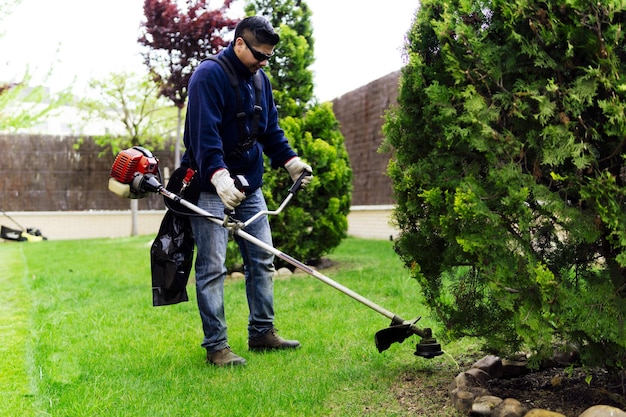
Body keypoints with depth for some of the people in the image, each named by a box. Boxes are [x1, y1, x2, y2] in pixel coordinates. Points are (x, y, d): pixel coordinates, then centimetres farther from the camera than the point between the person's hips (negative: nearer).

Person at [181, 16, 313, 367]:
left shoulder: (260, 79, 11)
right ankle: (216, 346, 2)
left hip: (249, 186, 8)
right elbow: (204, 133, -26)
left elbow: (271, 129, 18)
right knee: (212, 266, -5)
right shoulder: (209, 75, -14)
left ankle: (262, 332, 23)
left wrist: (290, 160, 4)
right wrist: (219, 176, -38)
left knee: (263, 259, 11)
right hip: (210, 186, -8)